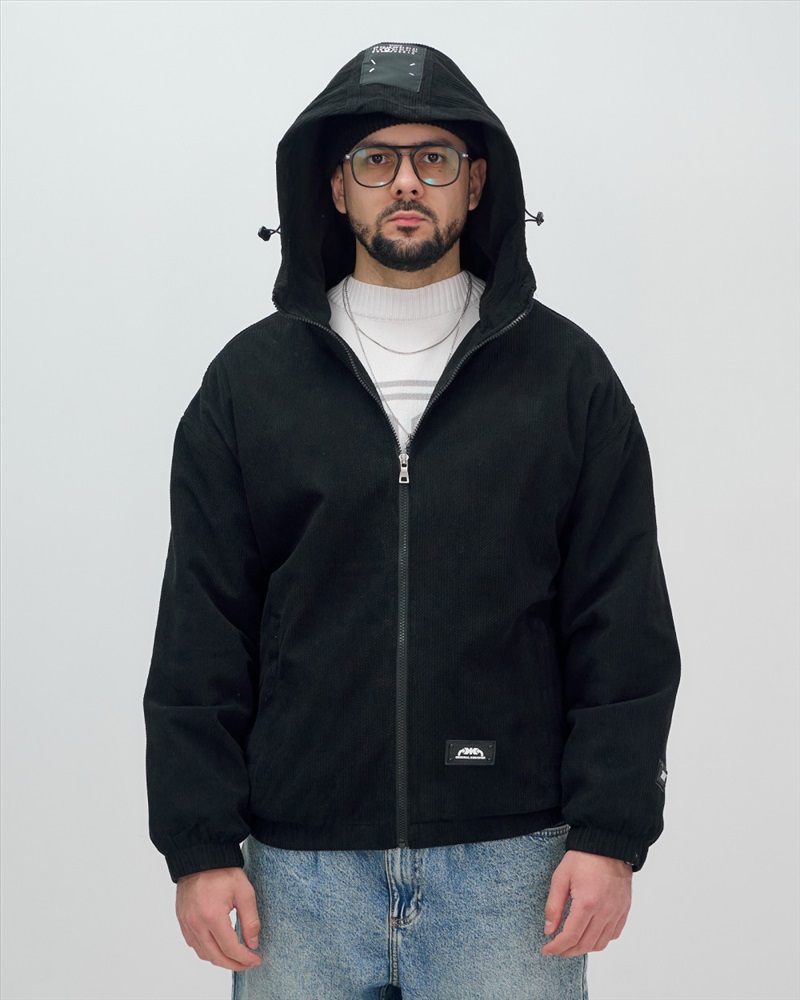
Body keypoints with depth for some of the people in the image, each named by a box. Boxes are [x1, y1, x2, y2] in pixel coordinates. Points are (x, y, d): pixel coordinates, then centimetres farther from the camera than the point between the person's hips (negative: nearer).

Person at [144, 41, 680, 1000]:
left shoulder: (567, 373, 4)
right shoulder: (248, 380, 5)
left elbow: (623, 626, 2)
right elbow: (200, 641, 4)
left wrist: (611, 833, -5)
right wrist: (200, 848, -1)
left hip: (509, 866, 0)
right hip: (300, 869, 1)